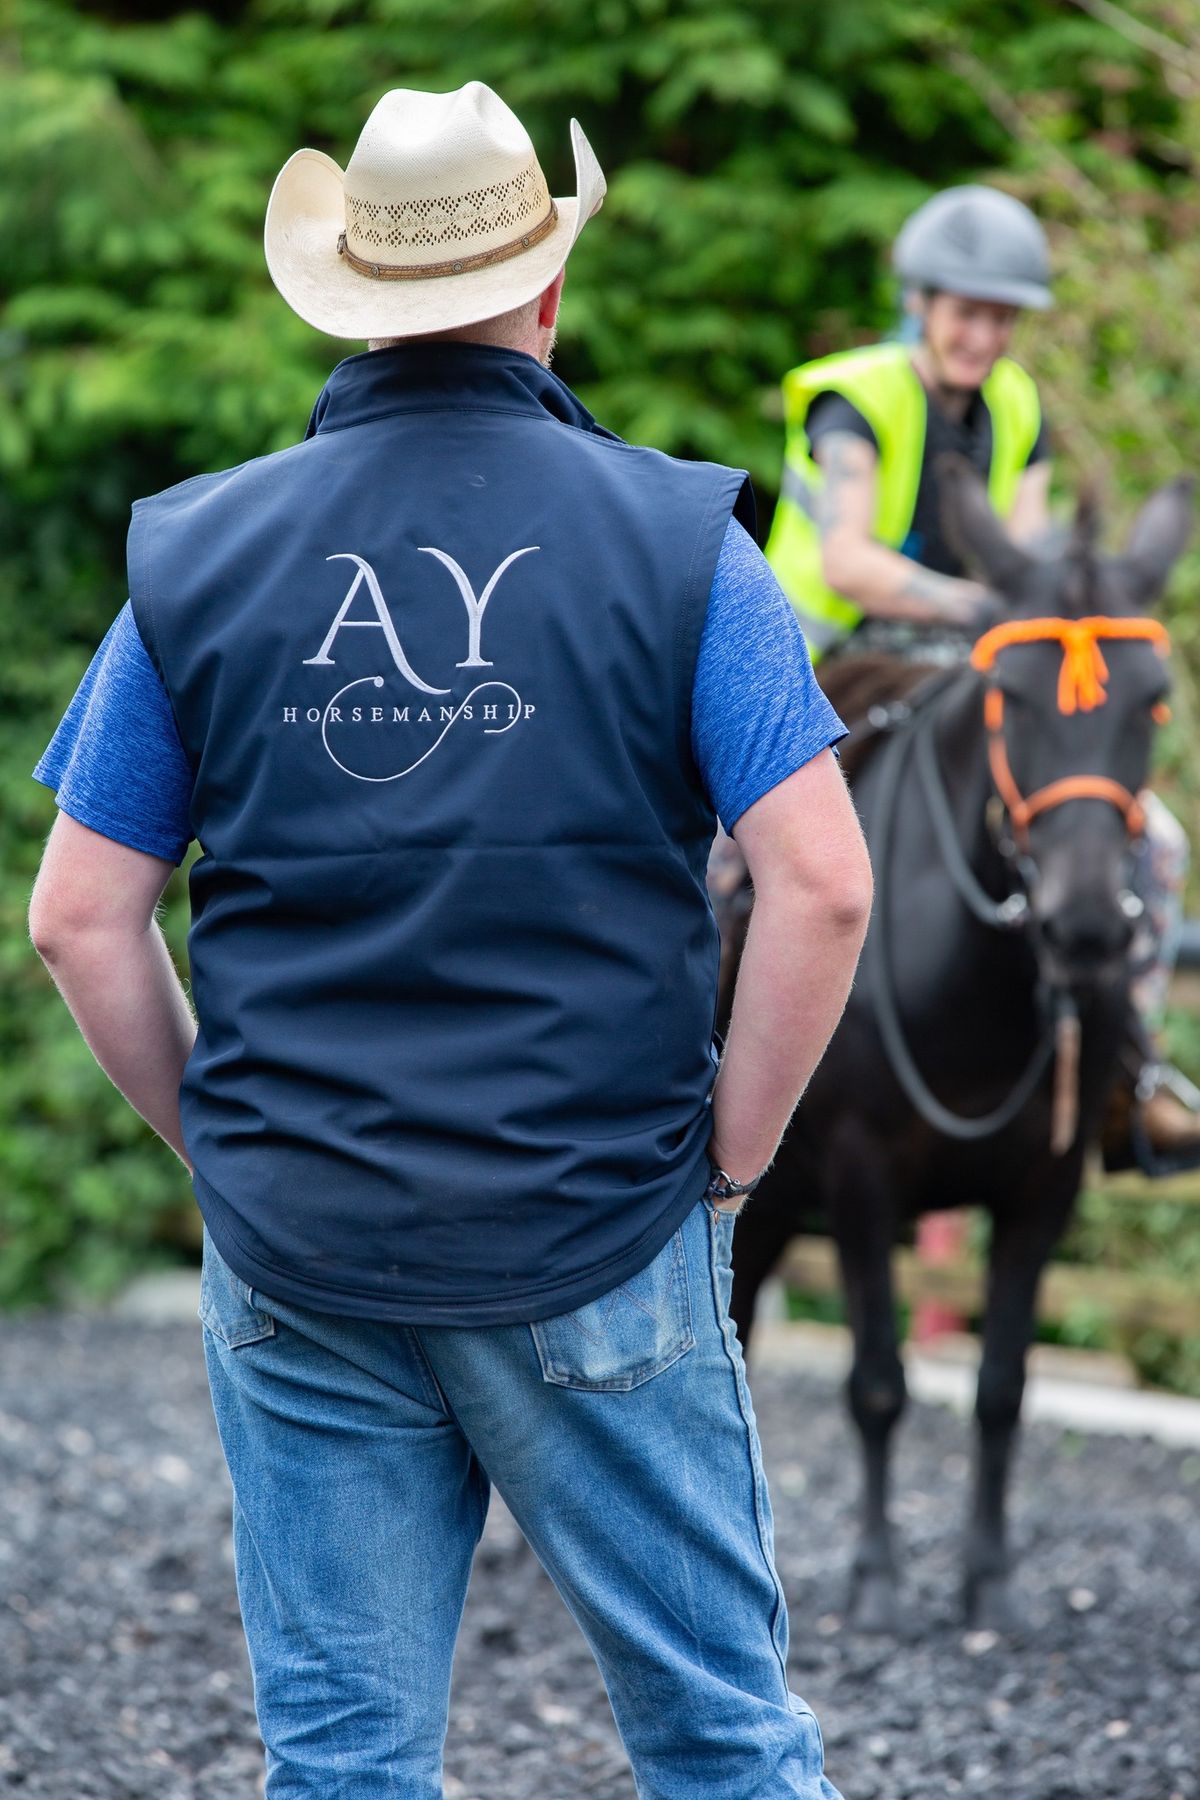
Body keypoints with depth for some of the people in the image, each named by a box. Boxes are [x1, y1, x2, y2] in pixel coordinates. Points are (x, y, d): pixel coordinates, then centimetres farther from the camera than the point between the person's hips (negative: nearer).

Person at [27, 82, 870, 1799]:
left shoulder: (200, 552, 2)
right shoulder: (671, 538, -5)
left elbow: (83, 917, 3)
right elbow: (822, 884, -11)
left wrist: (220, 1142, 13)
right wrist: (729, 1157, 0)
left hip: (296, 1259, 2)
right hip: (598, 1242, -2)